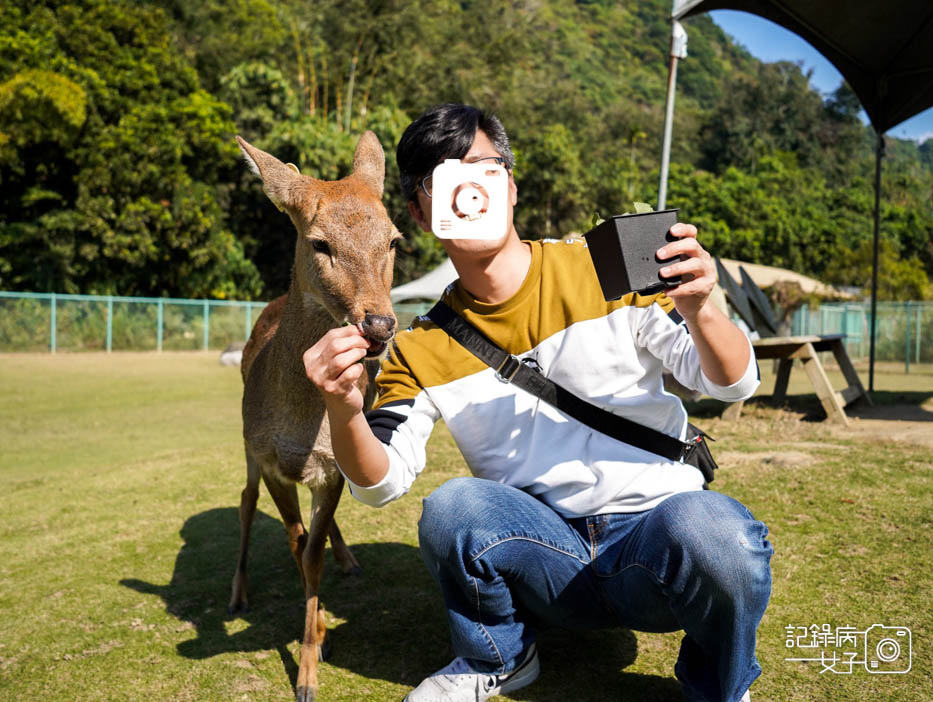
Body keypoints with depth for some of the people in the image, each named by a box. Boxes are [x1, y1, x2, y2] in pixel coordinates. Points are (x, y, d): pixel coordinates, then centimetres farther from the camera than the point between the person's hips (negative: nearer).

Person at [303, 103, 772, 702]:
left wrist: (698, 310, -25)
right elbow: (382, 484, -4)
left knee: (711, 532, -34)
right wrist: (343, 409, -25)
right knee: (451, 509, -28)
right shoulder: (423, 348, 2)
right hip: (545, 551, 1)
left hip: (654, 528, -1)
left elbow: (733, 383, -3)